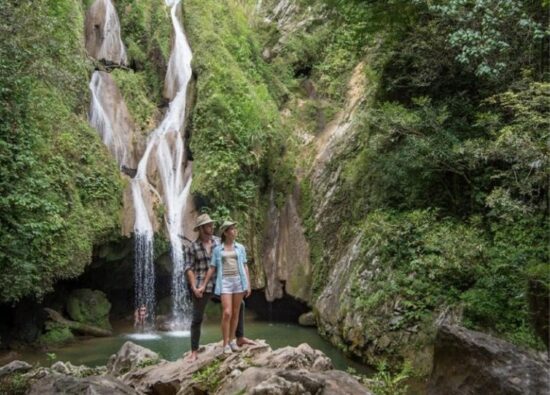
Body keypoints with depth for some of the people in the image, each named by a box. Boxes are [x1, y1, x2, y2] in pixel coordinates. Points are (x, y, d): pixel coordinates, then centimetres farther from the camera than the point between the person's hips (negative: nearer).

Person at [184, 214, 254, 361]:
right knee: (197, 319, -1)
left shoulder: (218, 241, 4)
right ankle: (194, 351, 9)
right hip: (201, 286, -4)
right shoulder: (192, 247, -7)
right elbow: (188, 269, -9)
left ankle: (240, 338, 16)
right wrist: (194, 287, -18)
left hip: (219, 283, 4)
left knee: (239, 304, 4)